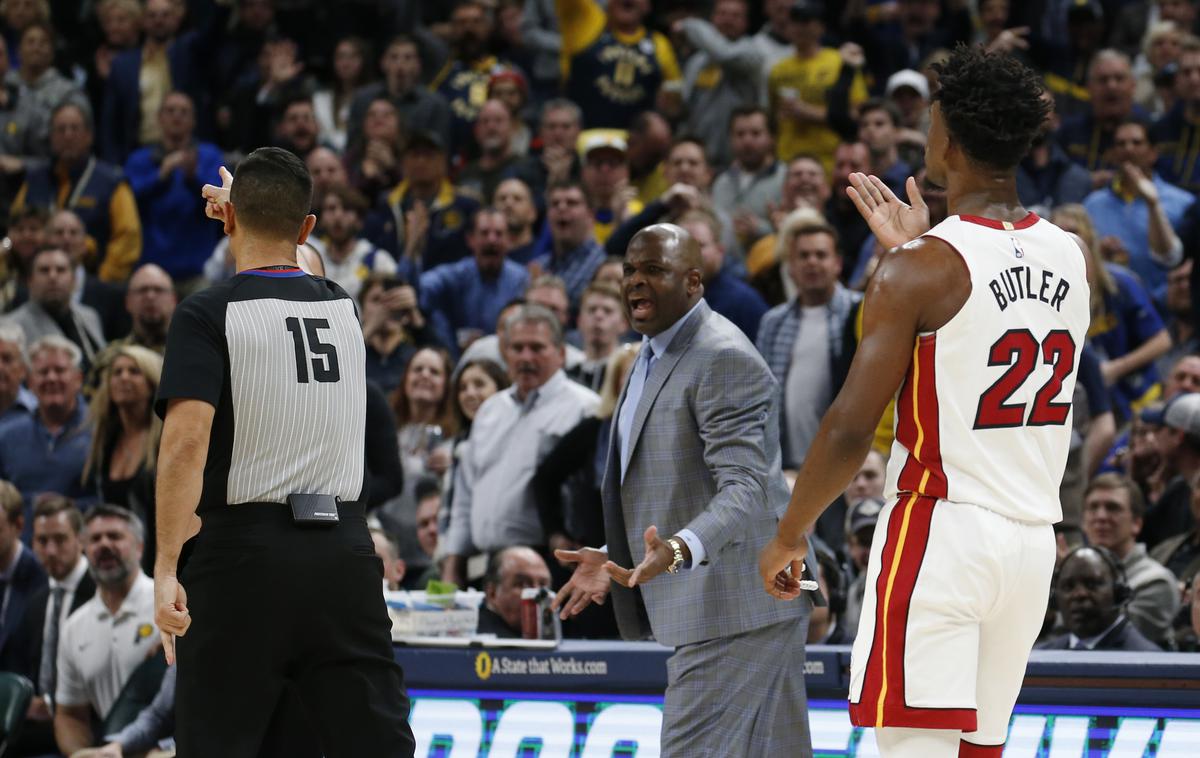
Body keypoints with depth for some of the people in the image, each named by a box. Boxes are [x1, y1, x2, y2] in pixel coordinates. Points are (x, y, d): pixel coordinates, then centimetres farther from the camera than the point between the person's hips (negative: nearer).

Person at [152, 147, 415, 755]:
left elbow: (187, 442, -17)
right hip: (344, 552, 4)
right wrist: (247, 209, 53)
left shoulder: (207, 316, -4)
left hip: (244, 549, -4)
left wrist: (166, 568, -17)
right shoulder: (343, 306, 12)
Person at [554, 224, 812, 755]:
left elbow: (746, 488, -25)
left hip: (736, 607, -10)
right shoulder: (653, 357, 18)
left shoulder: (724, 359, -15)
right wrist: (614, 559, 20)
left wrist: (680, 550, -40)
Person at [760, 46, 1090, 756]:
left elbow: (851, 429, -14)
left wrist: (789, 536, -1)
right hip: (1034, 538, 7)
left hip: (941, 533, -7)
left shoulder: (920, 271, -12)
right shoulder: (1072, 258, 8)